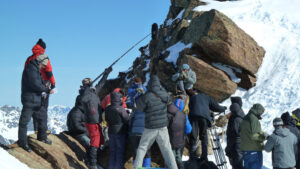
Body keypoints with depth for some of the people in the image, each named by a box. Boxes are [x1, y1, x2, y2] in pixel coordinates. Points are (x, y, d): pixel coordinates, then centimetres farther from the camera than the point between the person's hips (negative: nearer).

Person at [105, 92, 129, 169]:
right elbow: (127, 120, -11)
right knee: (120, 152, 1)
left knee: (112, 152, 13)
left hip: (111, 132, 6)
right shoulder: (121, 109, -17)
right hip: (120, 132, -6)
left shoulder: (108, 109, 3)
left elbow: (107, 119, 11)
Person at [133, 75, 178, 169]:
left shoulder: (146, 97, -17)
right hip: (163, 127, 3)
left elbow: (139, 107, -2)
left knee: (142, 148, 12)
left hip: (150, 128, -2)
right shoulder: (164, 94, -5)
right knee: (167, 150, 7)